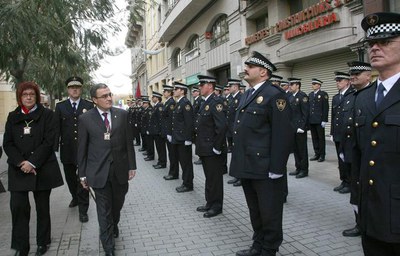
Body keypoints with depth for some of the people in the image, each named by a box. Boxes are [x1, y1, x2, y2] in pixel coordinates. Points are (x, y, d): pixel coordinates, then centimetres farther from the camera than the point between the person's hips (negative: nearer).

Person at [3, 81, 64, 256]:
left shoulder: (47, 114, 1)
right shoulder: (13, 117, 10)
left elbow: (49, 141, -7)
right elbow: (7, 143, 4)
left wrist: (32, 162, -15)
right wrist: (20, 162, -12)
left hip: (42, 168, -2)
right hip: (18, 169, 2)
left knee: (42, 207, 8)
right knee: (18, 207, -4)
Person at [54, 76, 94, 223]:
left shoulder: (89, 105, 1)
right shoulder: (60, 106, 5)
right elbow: (57, 128, 3)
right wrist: (55, 148, -2)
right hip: (67, 149, 3)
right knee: (70, 178, 18)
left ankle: (83, 209, 11)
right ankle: (75, 197, 43)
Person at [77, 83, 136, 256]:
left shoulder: (122, 114, 1)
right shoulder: (85, 119, -4)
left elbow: (129, 142, 3)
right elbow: (82, 149, 0)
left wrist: (132, 166, 2)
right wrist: (82, 174, 1)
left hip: (120, 169, 2)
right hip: (99, 172, -2)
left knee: (117, 205, 18)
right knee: (104, 210, 6)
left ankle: (114, 226, 49)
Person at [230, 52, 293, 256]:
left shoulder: (274, 95, -12)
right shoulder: (247, 95, 15)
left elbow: (282, 134, -17)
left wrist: (276, 168, -19)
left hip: (265, 168, -8)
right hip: (247, 166, 9)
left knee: (269, 213, 8)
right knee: (255, 211, 21)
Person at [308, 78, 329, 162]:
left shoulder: (323, 94, -4)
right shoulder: (310, 94, 13)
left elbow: (326, 108, -9)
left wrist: (324, 120, -14)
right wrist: (308, 119, 11)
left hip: (319, 120, -5)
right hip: (311, 120, 5)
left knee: (321, 138, 2)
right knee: (314, 138, 9)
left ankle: (322, 155, 10)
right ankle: (317, 154, 17)